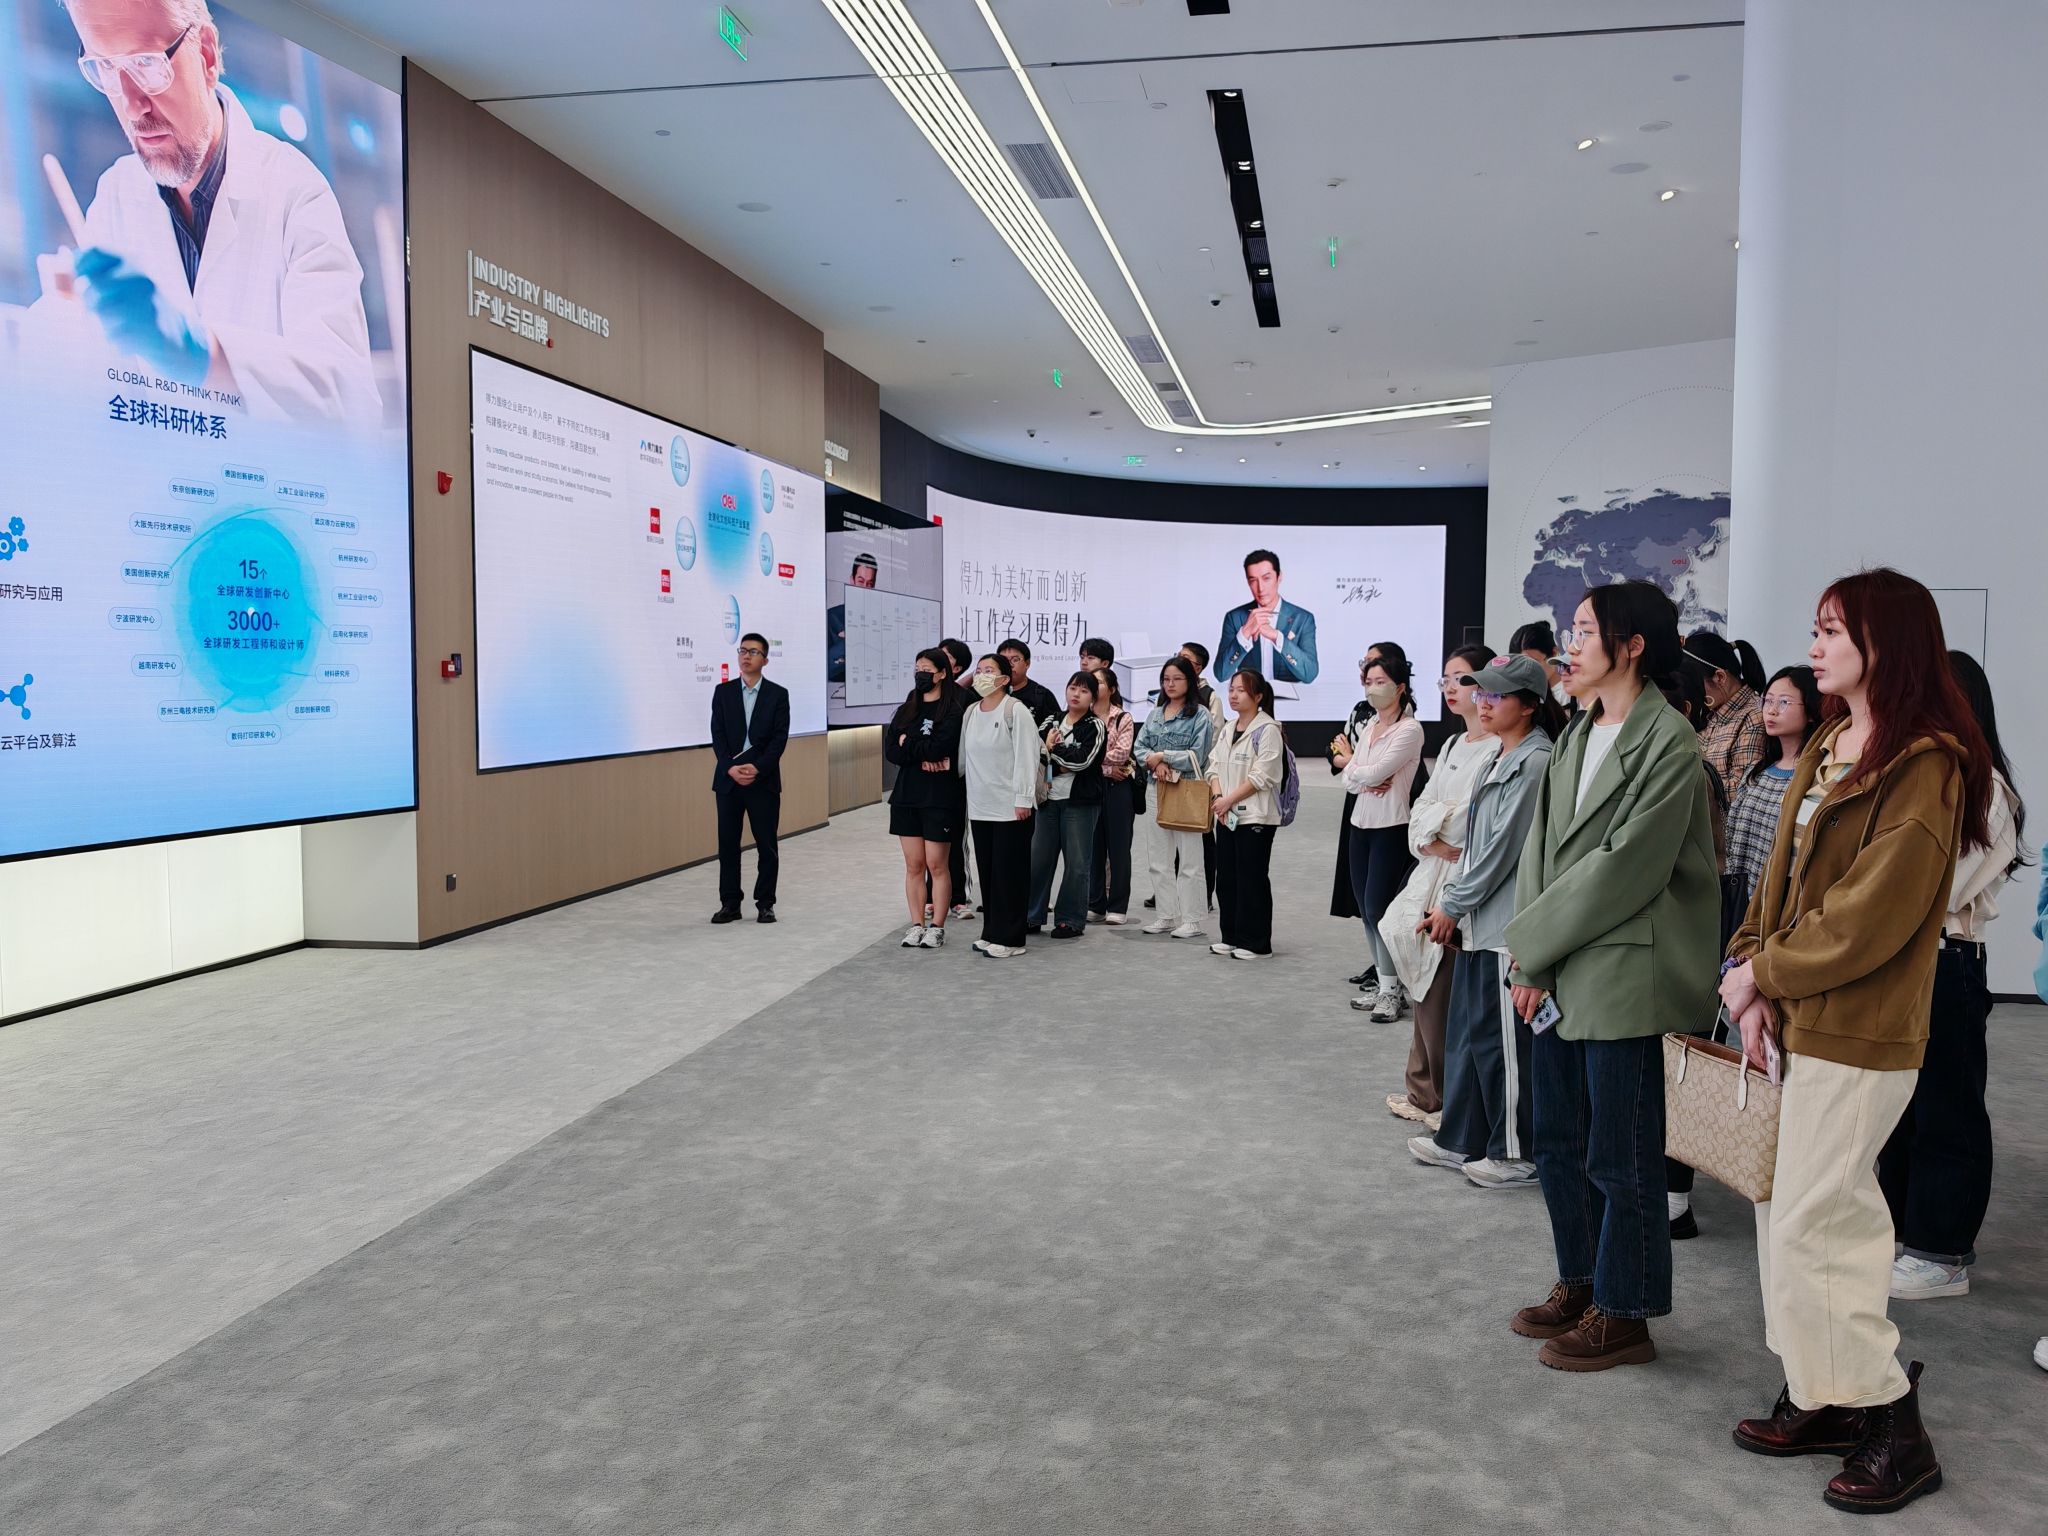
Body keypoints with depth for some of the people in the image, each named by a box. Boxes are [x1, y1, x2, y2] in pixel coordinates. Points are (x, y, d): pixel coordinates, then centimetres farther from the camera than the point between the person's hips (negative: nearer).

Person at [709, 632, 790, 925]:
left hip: (764, 779, -1)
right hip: (728, 778, 2)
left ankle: (765, 904, 12)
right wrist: (731, 768, -14)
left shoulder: (778, 694, 3)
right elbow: (718, 735, 1)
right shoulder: (723, 691, 7)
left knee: (766, 845, 2)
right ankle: (729, 904, 12)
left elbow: (780, 738, -5)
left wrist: (757, 768, -17)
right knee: (728, 844, 4)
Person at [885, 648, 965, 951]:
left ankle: (937, 927, 9)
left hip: (941, 797, -5)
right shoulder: (905, 710, 11)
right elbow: (890, 751, 0)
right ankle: (917, 925, 16)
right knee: (913, 865, 8)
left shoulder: (954, 711, -6)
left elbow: (939, 748, -19)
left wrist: (907, 743, -5)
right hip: (907, 794, 5)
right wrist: (924, 759, -13)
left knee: (937, 865, 0)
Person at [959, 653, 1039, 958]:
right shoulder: (970, 713, 11)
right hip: (980, 806, 7)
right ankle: (992, 932, 20)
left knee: (1009, 872, -2)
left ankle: (1009, 938, 4)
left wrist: (1023, 798, -17)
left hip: (1011, 806, -7)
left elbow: (1026, 756, -13)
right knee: (987, 871, 11)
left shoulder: (1015, 710, -10)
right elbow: (963, 755, 17)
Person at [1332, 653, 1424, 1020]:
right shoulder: (1369, 727, 13)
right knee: (1366, 910, 10)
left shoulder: (1410, 730, -11)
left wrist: (1348, 761, 2)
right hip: (1361, 825, 8)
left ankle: (1392, 993, 3)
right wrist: (1367, 780, -14)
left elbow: (1373, 773, -18)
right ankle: (1384, 986, 19)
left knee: (1379, 909, -7)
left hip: (1391, 829, -8)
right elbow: (1350, 781, 8)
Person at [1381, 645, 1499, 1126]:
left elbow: (1472, 819, -21)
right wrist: (1431, 841, -6)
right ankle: (1425, 1091, 22)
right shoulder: (1452, 745, 17)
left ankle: (1444, 1098, 9)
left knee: (1442, 992, -4)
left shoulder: (1498, 749, -13)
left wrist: (1434, 820, -5)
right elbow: (1420, 811, 13)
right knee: (1426, 983, 12)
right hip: (1432, 875, 8)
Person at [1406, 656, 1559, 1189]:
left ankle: (1516, 1154, 13)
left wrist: (1454, 905, -10)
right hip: (1478, 922, 10)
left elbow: (1504, 847, -17)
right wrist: (1448, 900, 11)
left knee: (1502, 1040, 0)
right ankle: (1460, 1140, 26)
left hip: (1508, 925, -9)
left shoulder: (1534, 763, -15)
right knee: (1464, 1032, 15)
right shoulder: (1501, 759, 15)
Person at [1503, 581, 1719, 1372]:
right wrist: (1531, 959, -1)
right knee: (1559, 1143, 17)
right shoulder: (1578, 735, 12)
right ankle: (1580, 1284, 33)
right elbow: (1541, 847, 9)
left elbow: (1624, 868, -17)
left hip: (1624, 977, -8)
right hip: (1561, 975, 8)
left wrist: (1532, 943, -11)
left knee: (1620, 1157, 3)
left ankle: (1623, 1314, 19)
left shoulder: (1668, 743, -13)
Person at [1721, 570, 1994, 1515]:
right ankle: (1823, 1399, 26)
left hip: (1858, 1034, -9)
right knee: (1795, 1211, 13)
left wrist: (1760, 972, -10)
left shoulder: (1924, 766, -15)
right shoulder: (1826, 752, 13)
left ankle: (1894, 1428, 12)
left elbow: (1870, 917, -20)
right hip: (1797, 1017, 9)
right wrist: (1756, 982, -2)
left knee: (1811, 1221, -3)